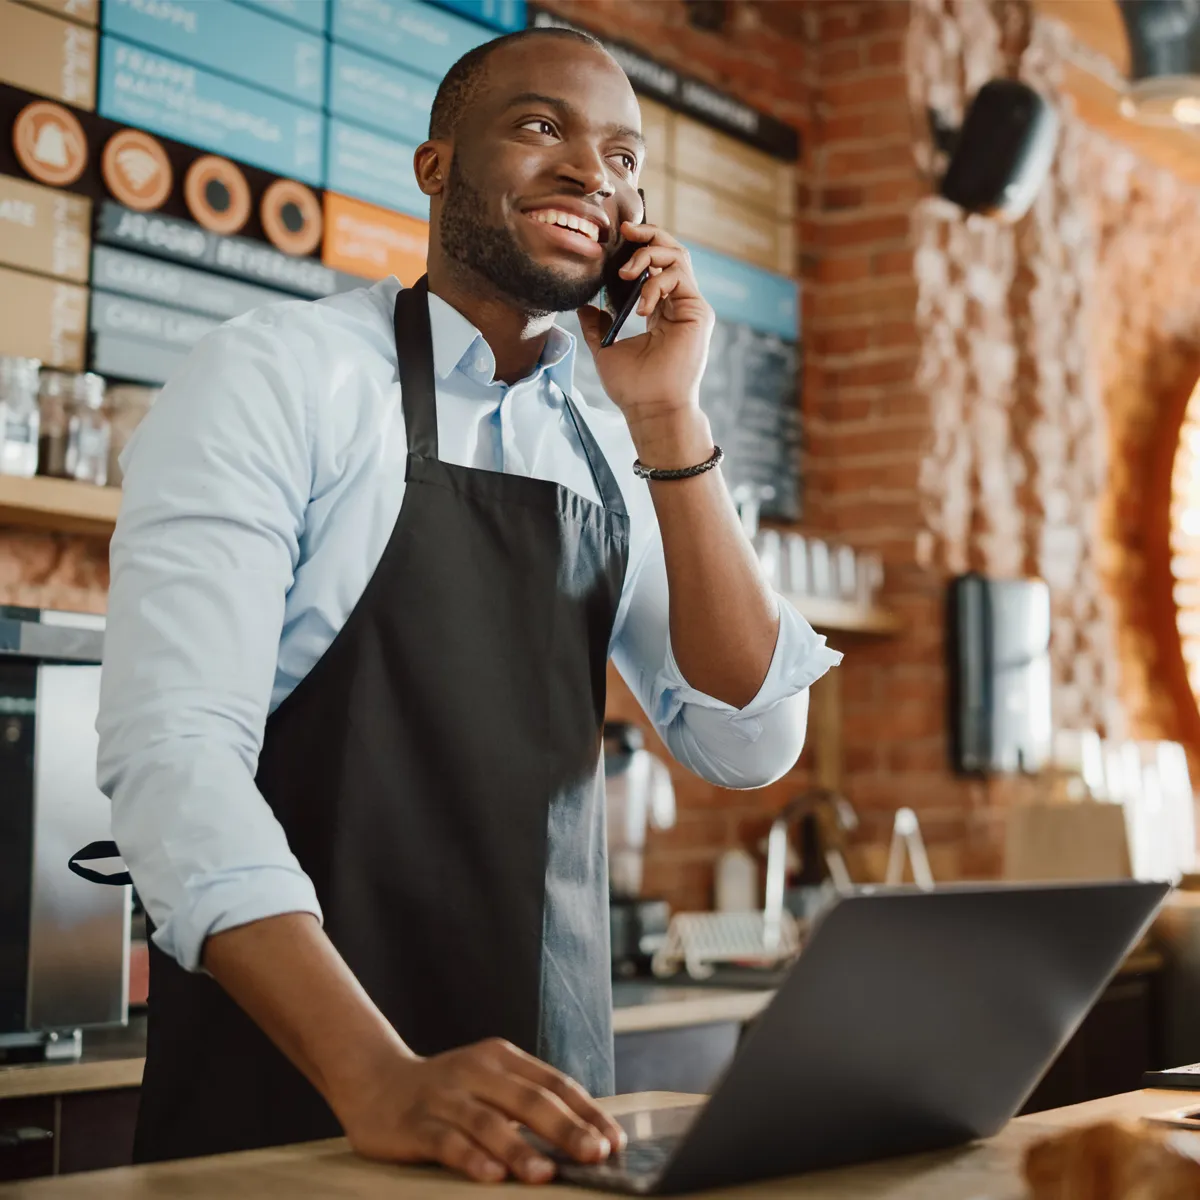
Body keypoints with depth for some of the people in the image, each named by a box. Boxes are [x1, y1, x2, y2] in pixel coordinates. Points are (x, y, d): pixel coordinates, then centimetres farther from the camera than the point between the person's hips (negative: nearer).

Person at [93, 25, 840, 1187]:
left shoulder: (613, 455, 8)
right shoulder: (273, 377, -9)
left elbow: (752, 741, 1)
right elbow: (169, 749, -19)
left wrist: (666, 422, -8)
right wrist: (378, 1078, -31)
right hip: (287, 1084, -5)